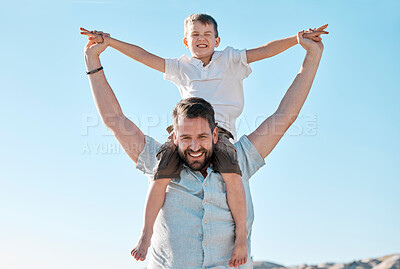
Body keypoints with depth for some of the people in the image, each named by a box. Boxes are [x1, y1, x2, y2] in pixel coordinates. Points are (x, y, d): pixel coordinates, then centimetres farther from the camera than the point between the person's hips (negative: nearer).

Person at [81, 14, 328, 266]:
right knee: (162, 173, -23)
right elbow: (144, 56, 24)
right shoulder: (181, 67, 26)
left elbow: (265, 50, 13)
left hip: (220, 129, -2)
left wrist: (297, 38, 2)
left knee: (231, 172, -31)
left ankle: (241, 234, -20)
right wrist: (109, 41, 19)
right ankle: (146, 233, -10)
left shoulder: (230, 60, 20)